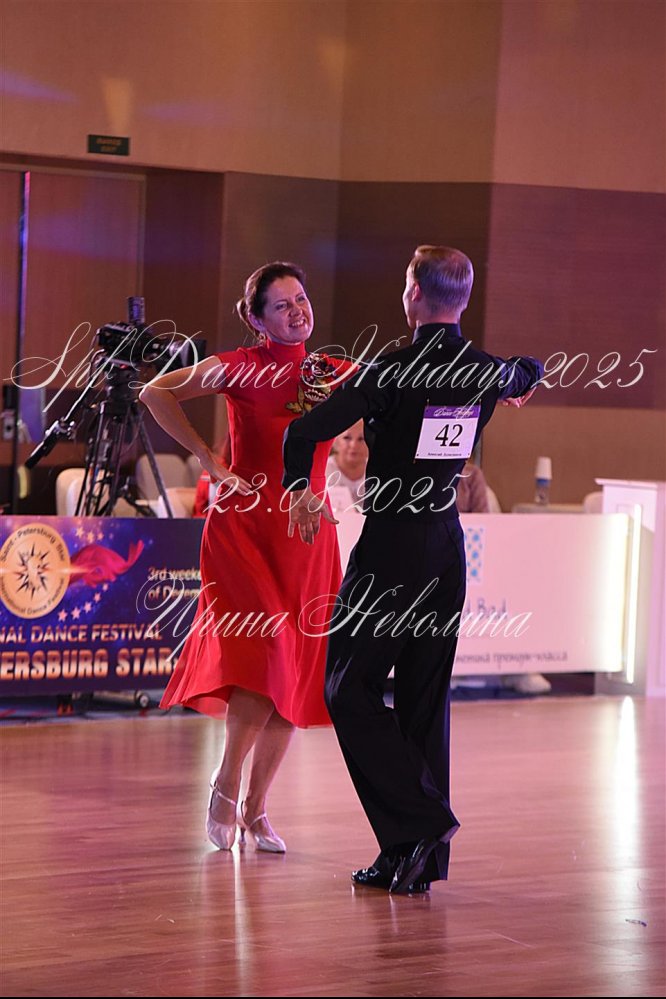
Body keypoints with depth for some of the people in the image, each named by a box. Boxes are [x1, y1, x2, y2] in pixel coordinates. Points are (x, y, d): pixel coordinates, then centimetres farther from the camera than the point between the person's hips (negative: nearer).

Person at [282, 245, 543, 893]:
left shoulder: (395, 372, -16)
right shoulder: (487, 373, 3)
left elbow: (304, 433, -20)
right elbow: (530, 374, 28)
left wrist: (299, 488, -1)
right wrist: (513, 389, 53)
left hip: (390, 547, -6)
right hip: (447, 546, 6)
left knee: (350, 690, 2)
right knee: (424, 698, 11)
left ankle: (421, 821, -10)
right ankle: (421, 856, 11)